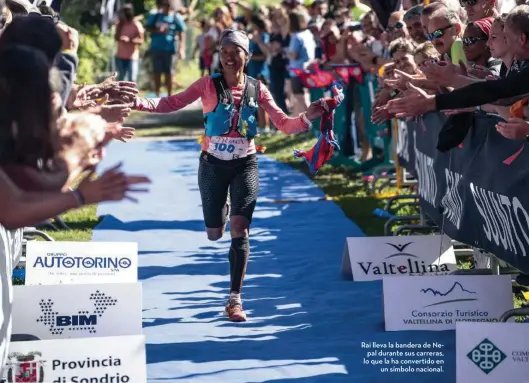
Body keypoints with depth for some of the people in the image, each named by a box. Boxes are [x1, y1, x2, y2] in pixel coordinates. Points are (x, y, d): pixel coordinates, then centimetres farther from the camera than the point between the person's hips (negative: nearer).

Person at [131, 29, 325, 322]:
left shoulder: (256, 89, -2)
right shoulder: (209, 85, -5)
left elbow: (283, 124, -1)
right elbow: (172, 104, -10)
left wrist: (307, 118, -20)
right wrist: (139, 103, -25)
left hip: (244, 165, 0)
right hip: (213, 164, 0)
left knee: (239, 230, -13)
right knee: (214, 234, 10)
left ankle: (235, 299, -7)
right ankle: (222, 209, 50)